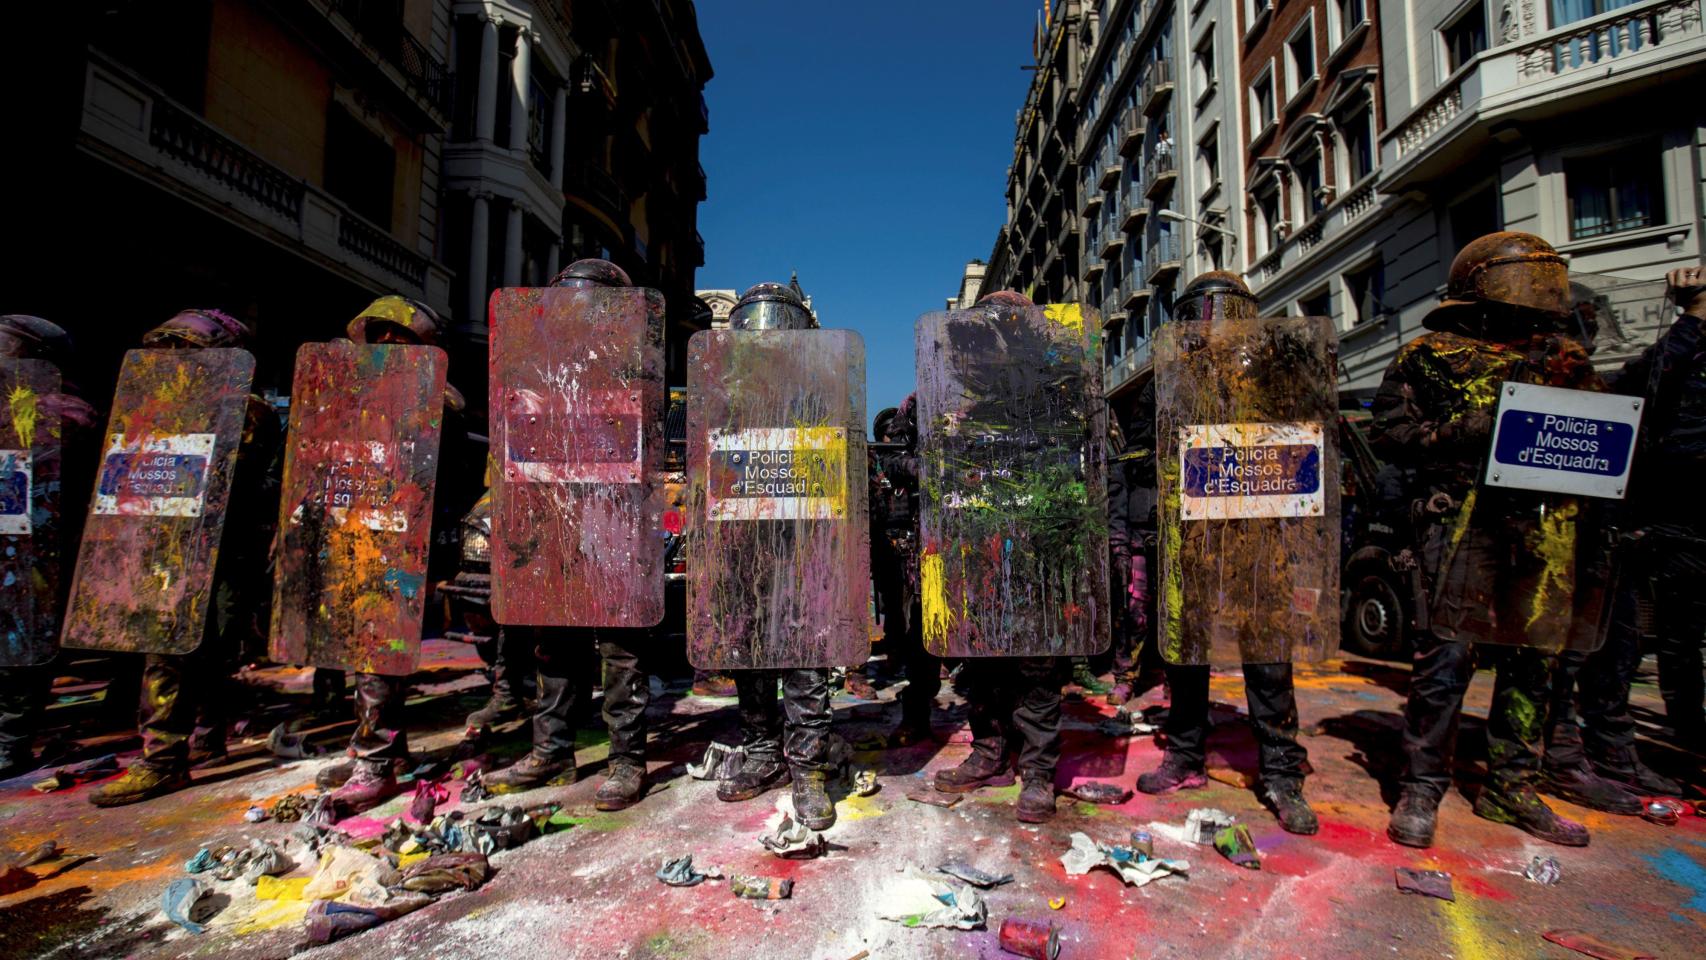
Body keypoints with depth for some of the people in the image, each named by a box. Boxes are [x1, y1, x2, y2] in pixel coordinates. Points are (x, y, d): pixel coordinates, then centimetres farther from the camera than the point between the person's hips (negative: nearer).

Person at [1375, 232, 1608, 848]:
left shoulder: (1565, 359, 18)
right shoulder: (1432, 354, 3)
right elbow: (1388, 433, -3)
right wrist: (1463, 433, -16)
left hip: (1548, 532, 6)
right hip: (1464, 524, -5)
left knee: (1531, 663, 11)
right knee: (1447, 659, -6)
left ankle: (1512, 790, 24)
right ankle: (1421, 788, 5)